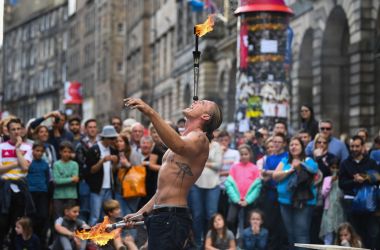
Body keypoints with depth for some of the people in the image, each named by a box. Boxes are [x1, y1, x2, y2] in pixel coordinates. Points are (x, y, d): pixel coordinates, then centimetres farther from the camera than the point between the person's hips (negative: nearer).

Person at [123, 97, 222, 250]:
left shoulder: (199, 138, -6)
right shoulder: (183, 139, 24)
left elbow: (180, 146, -33)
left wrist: (151, 113, -40)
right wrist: (140, 213, 23)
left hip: (172, 218, -10)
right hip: (159, 217, 10)